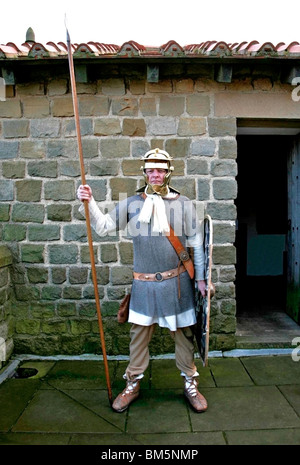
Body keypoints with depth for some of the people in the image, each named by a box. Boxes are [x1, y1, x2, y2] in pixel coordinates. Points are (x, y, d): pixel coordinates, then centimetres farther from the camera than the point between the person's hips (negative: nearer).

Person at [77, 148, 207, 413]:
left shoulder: (183, 204, 0)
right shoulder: (132, 204, 1)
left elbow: (196, 243, 4)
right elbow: (103, 227, 1)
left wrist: (200, 277, 4)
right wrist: (89, 203, -14)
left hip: (176, 281, 0)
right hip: (144, 283, 1)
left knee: (183, 333, 11)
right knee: (139, 334, 11)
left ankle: (190, 384, 31)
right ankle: (132, 384, 30)